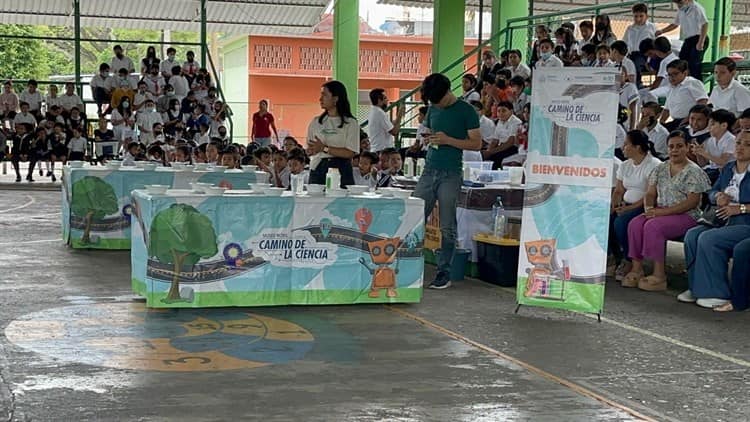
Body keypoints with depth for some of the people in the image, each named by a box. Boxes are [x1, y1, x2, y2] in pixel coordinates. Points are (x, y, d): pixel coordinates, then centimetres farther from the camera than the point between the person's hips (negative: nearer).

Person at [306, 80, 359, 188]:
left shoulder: (350, 123, 0)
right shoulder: (316, 122, 13)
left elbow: (350, 153, -9)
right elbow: (309, 150, 15)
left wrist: (325, 148, -14)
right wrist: (311, 150, -9)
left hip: (341, 170, -3)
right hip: (318, 169, 3)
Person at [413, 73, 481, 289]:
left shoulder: (466, 111, -4)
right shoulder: (433, 109, 13)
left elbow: (476, 143, -6)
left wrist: (448, 140, -16)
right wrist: (425, 138, 2)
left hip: (451, 174, -5)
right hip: (429, 171, 5)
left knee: (447, 227, 0)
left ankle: (444, 273, 7)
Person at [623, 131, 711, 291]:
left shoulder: (694, 171, -5)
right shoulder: (660, 168, 16)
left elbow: (692, 202, -14)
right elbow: (650, 194, 15)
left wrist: (663, 212, -19)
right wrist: (649, 208, -9)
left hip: (686, 216, -6)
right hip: (660, 212, 6)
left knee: (653, 226, -31)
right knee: (635, 223, -20)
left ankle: (659, 275, -26)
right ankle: (636, 269, -16)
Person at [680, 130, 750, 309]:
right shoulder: (728, 169, 18)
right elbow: (711, 192, 22)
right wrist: (718, 196, -1)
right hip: (723, 221, 7)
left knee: (708, 239, -27)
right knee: (692, 235, -16)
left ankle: (717, 293, -18)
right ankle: (697, 288, -10)